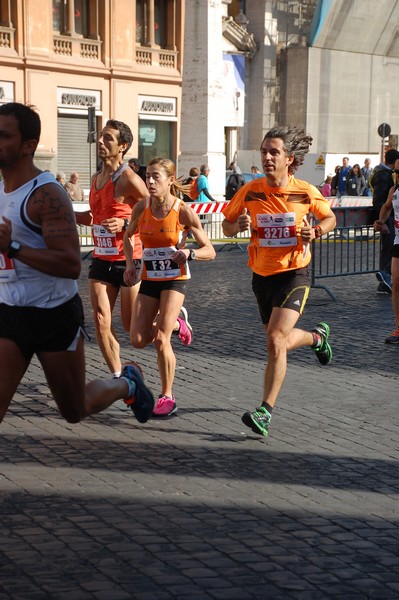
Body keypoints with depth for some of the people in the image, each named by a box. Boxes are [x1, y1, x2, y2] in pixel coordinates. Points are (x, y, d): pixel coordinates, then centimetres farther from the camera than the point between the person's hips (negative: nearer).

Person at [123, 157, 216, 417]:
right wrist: (130, 264, 0)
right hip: (149, 279, 4)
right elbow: (128, 236, 15)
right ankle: (173, 324, 31)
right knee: (138, 340, -2)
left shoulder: (183, 211, -14)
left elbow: (210, 251, -8)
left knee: (160, 340, -14)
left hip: (175, 279, -4)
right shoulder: (141, 207, -4)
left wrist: (189, 254, -29)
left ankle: (167, 397, 3)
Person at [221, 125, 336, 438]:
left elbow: (330, 218, 9)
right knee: (280, 342, 18)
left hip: (295, 274, -4)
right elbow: (227, 226, 5)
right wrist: (239, 225, -17)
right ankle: (317, 336, 53)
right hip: (262, 275, 4)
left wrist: (316, 231, -11)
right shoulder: (250, 191, -7)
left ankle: (266, 411, -11)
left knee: (276, 340, -20)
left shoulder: (306, 192, -9)